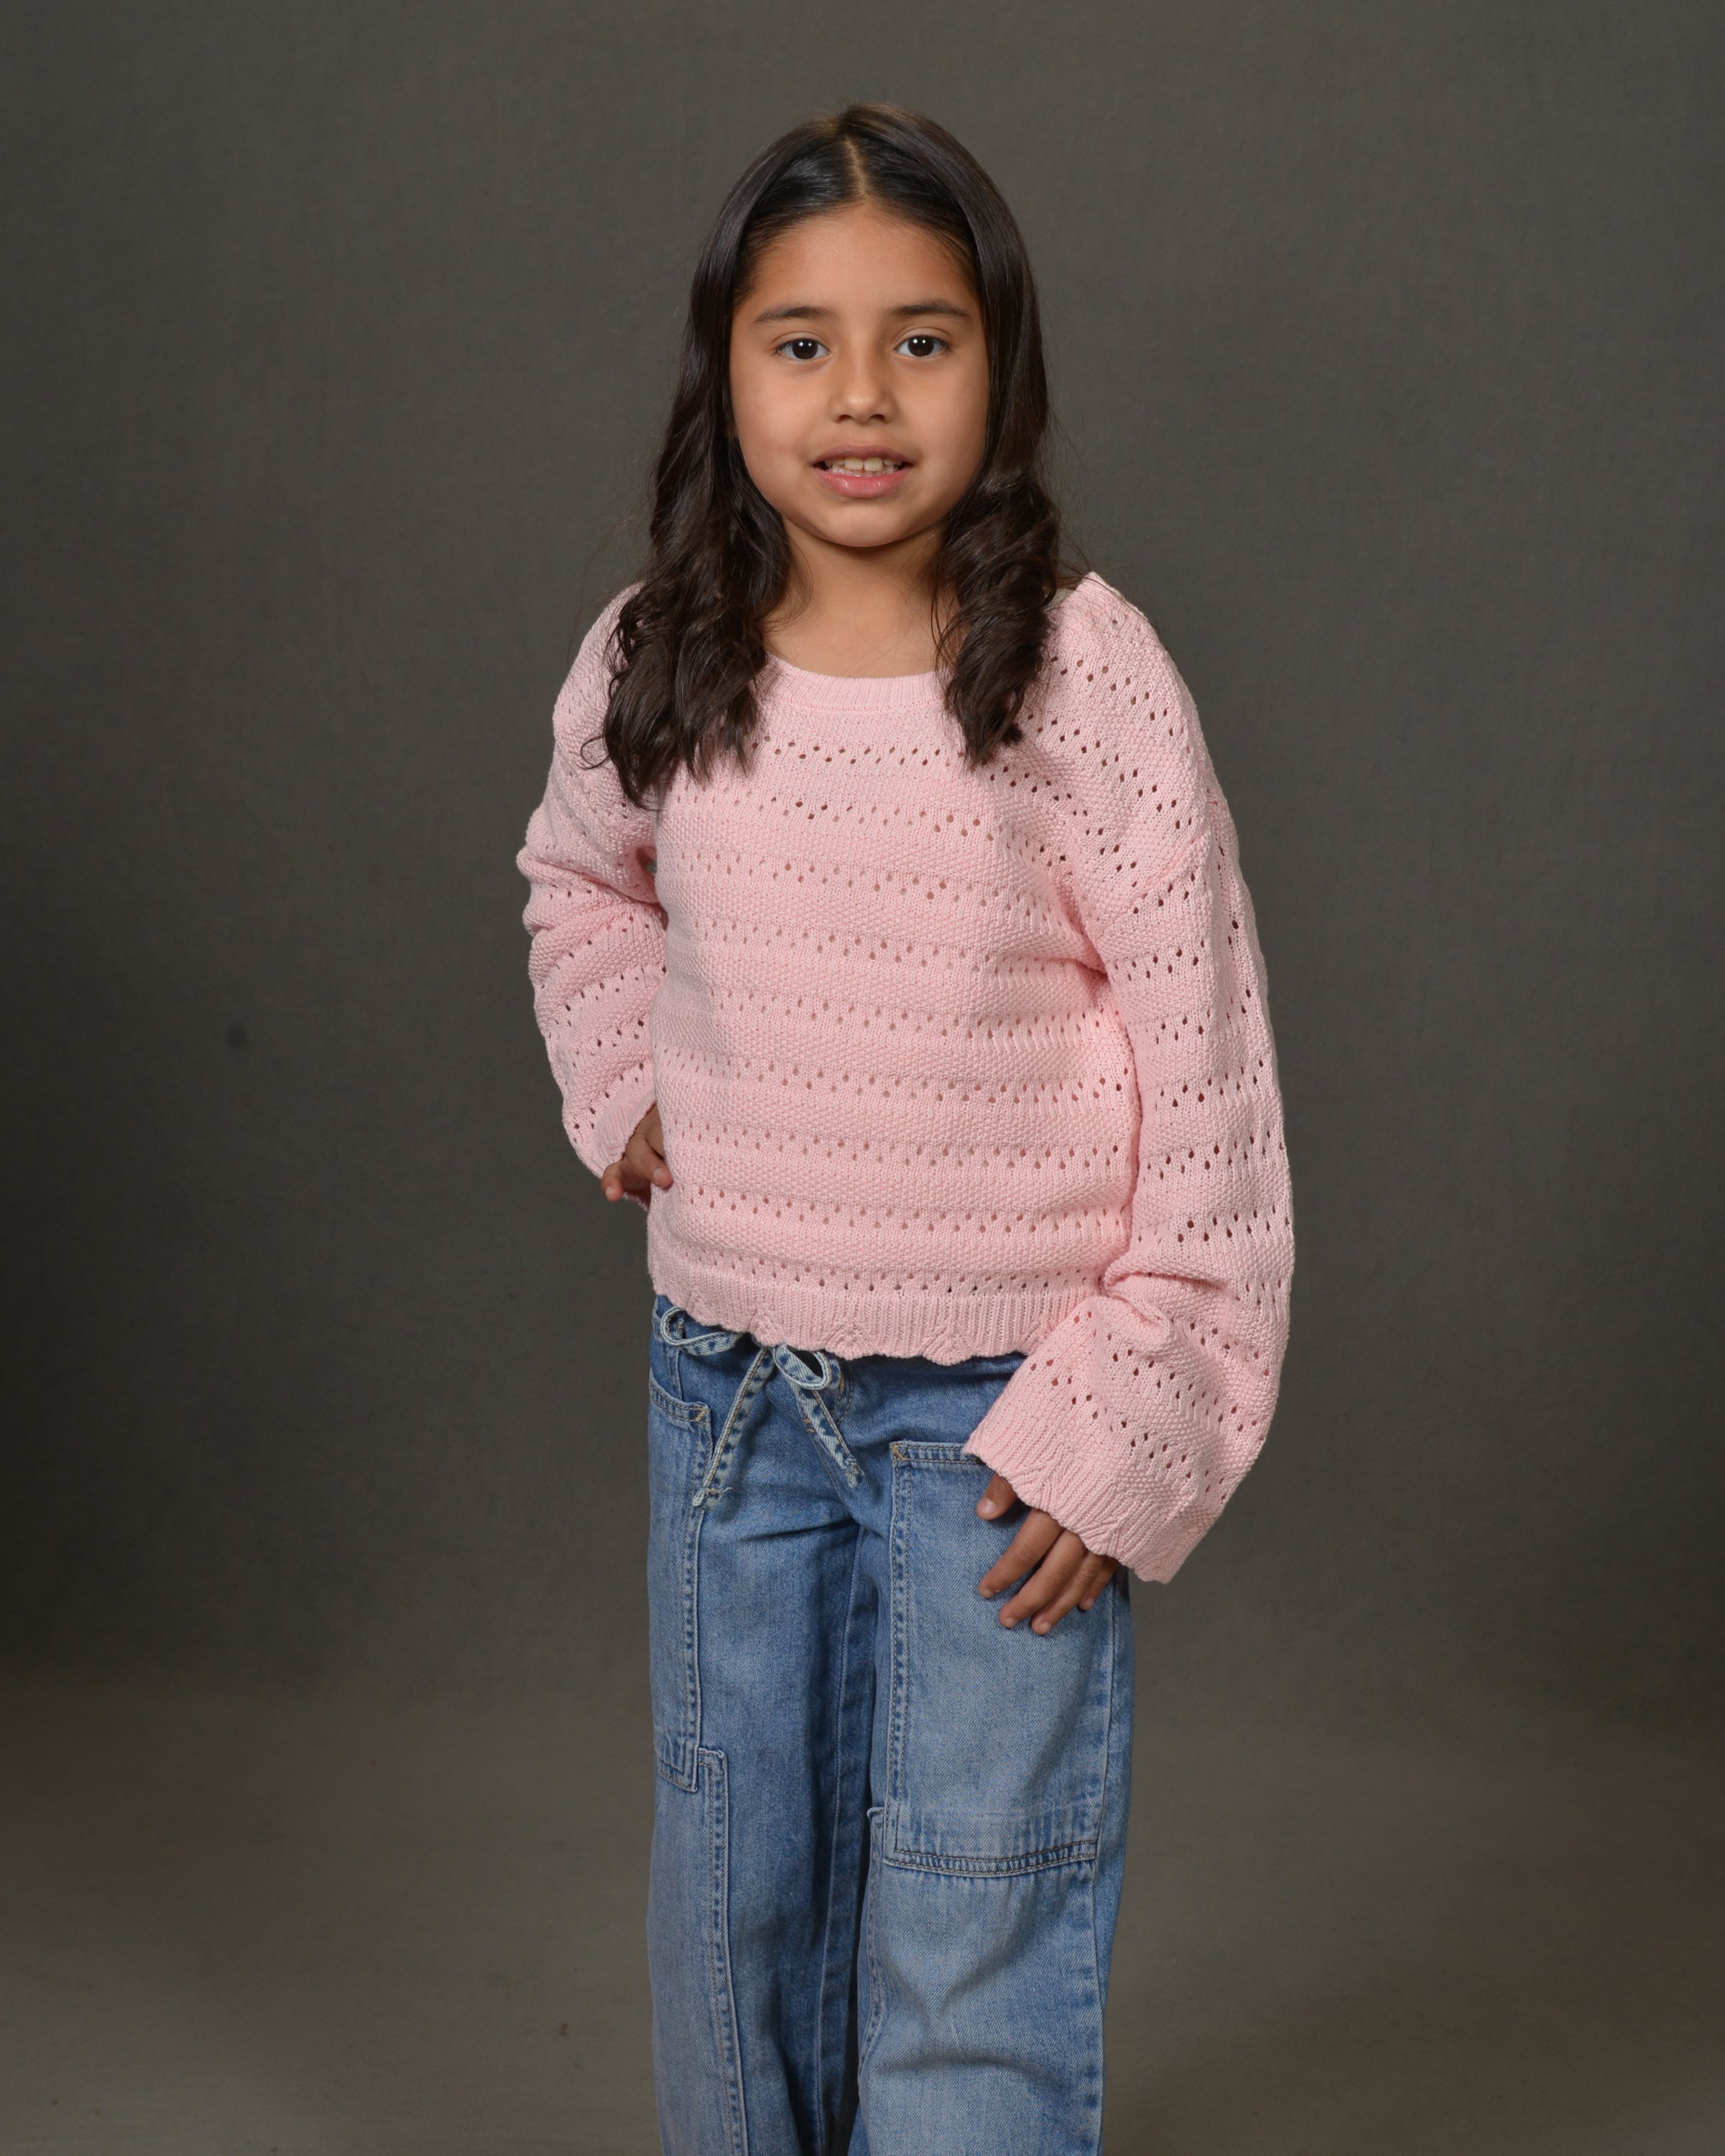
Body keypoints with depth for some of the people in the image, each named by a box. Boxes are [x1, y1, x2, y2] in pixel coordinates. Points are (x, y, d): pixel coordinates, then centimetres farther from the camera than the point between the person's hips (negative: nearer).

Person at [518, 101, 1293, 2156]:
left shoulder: (1081, 668, -14)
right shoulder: (648, 660, -3)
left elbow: (1204, 1052, -10)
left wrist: (1127, 1415, -12)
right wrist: (624, 1082, 3)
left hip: (998, 1405, -4)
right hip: (726, 1373, 4)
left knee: (976, 1935, 5)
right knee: (729, 1897, 19)